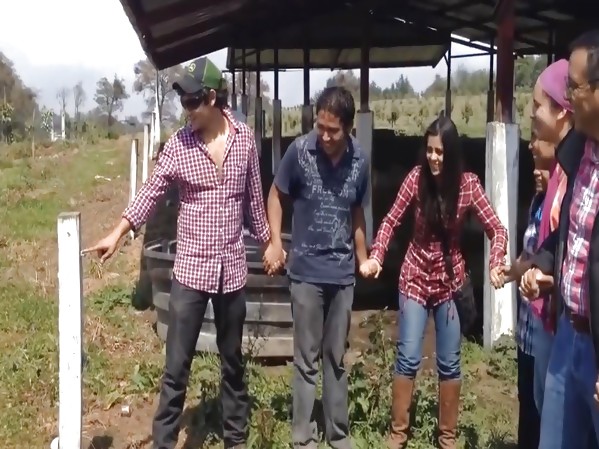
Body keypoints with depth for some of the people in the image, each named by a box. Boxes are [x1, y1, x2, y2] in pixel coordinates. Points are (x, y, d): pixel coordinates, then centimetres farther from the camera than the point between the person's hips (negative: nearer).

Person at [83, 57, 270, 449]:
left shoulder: (245, 139, -1)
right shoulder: (178, 144, -5)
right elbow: (151, 193, -3)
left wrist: (268, 243, 15)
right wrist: (117, 234, -13)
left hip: (232, 269, 2)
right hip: (191, 269, -1)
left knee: (233, 360, 16)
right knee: (177, 366, 2)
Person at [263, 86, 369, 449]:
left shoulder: (361, 161, -2)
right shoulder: (300, 150, -11)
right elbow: (277, 194, 1)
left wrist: (363, 259, 13)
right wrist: (275, 241, -10)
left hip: (343, 273, 3)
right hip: (306, 272, -3)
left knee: (336, 358, 14)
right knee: (307, 359, 5)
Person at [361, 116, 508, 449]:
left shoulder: (468, 184, -12)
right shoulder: (417, 177, -11)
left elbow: (497, 229, -11)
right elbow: (392, 221, -4)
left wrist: (496, 265, -29)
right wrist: (376, 257, -17)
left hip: (450, 280, 0)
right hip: (416, 277, 0)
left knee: (449, 362, 8)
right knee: (408, 357, 0)